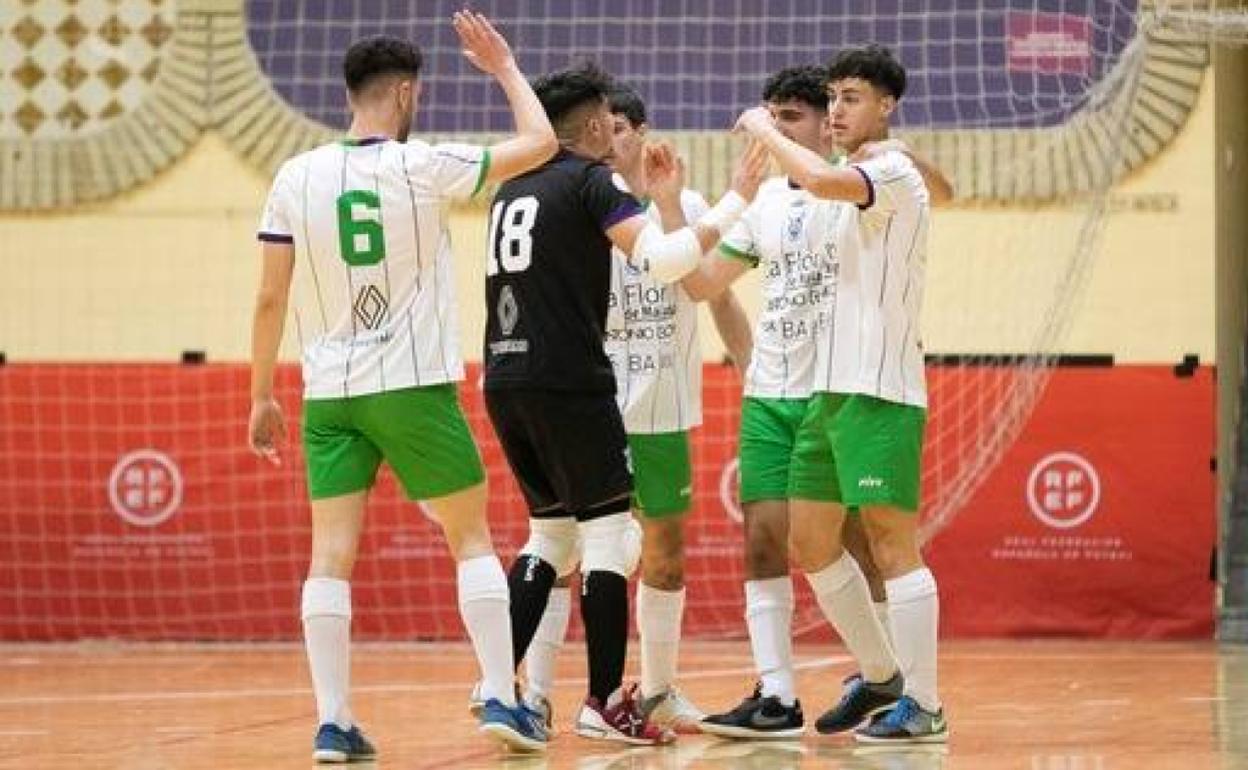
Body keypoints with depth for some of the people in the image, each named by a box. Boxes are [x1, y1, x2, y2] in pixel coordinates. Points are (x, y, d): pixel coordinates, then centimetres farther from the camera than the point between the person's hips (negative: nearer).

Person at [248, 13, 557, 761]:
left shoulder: (297, 178, 1)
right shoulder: (423, 168, -7)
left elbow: (271, 298, 4)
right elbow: (541, 143, 1)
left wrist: (262, 395, 12)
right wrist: (503, 66, 15)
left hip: (329, 392, 3)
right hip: (415, 387, -3)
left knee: (332, 552, 1)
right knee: (472, 537, 9)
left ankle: (333, 721, -4)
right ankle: (502, 699, 3)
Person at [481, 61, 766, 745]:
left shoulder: (514, 187, 17)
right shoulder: (591, 180, -5)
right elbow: (661, 258, -17)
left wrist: (639, 191, 37)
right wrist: (735, 200, -8)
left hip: (505, 380, 8)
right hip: (567, 380, -8)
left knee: (551, 533, 18)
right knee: (609, 534, -2)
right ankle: (605, 702, -5)